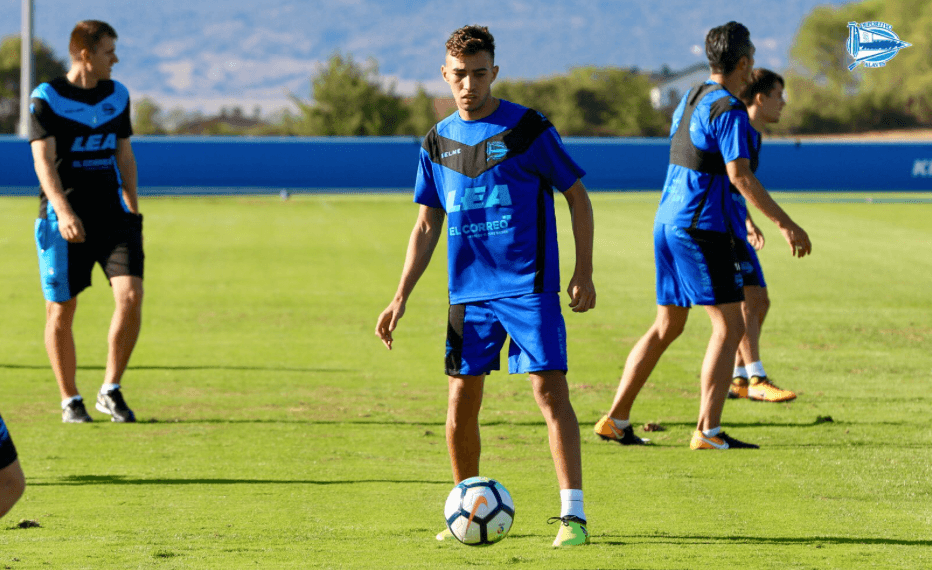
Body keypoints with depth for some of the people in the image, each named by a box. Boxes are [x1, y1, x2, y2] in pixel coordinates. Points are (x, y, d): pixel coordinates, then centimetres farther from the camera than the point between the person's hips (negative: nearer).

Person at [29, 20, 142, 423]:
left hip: (111, 213, 4)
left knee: (131, 295, -12)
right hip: (64, 218, -4)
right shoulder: (47, 97, -6)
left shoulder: (117, 96, 11)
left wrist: (132, 209, 19)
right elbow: (43, 160, -14)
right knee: (61, 311, 0)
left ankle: (111, 390, 2)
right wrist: (63, 211, -26)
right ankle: (70, 401, 15)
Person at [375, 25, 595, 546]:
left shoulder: (527, 129, -5)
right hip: (469, 292, 4)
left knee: (550, 389, -13)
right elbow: (428, 224, 15)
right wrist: (401, 298, 9)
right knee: (462, 398, 4)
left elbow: (577, 196, 0)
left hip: (530, 287, -4)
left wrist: (584, 273, -6)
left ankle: (573, 514, -14)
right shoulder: (439, 142, 8)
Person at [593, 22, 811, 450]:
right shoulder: (728, 110, -14)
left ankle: (616, 420, 15)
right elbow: (740, 176, -20)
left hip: (668, 221, 9)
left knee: (667, 326, 16)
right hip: (700, 227, -9)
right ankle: (708, 431, -11)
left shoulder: (691, 100, 14)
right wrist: (786, 224, -19)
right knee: (729, 326, -6)